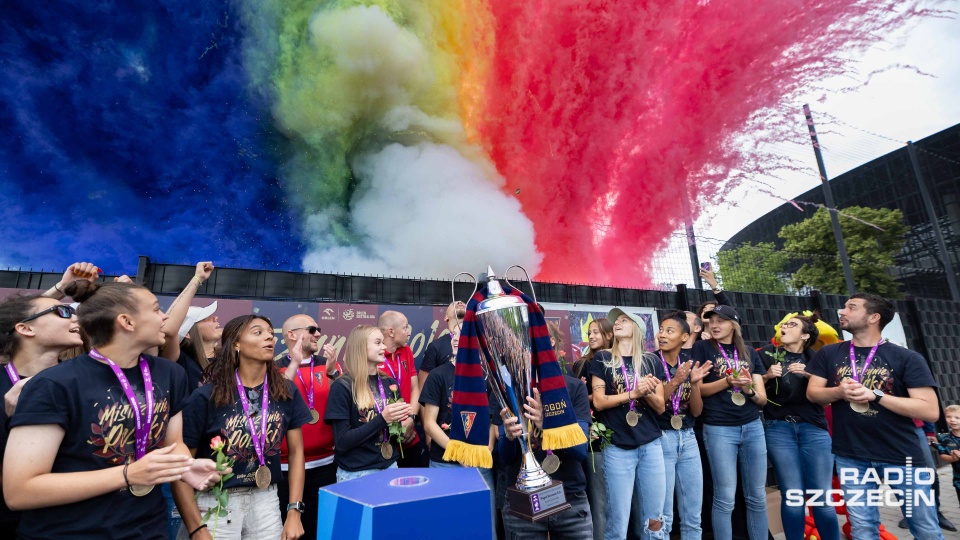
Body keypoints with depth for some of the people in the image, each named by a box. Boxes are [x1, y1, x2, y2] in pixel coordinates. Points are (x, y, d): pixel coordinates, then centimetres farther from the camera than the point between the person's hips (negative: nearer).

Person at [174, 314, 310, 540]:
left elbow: (296, 451, 1)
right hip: (216, 503, -3)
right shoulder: (207, 396, -15)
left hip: (266, 500, 3)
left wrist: (294, 511, -2)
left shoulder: (287, 392, -6)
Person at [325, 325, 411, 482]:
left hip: (389, 466, 5)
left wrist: (405, 419, -10)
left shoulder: (389, 383, 3)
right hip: (356, 473, -5)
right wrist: (382, 419, -23)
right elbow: (342, 442, -15)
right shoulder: (342, 386, -12)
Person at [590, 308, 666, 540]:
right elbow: (598, 402, -6)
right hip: (617, 448, -2)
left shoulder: (652, 361, 7)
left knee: (654, 519, 11)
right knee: (617, 521, 2)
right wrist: (633, 393, -16)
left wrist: (648, 391, -14)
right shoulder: (602, 359, 1)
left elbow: (660, 407, 6)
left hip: (651, 445, 3)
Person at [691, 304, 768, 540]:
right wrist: (728, 381, -18)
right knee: (725, 498, 1)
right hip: (718, 429, -4)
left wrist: (749, 390, -13)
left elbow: (763, 398, 8)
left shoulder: (749, 352, 10)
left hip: (753, 427, 4)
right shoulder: (702, 348, 0)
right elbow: (698, 389, -5)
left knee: (757, 496, 12)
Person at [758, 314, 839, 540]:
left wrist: (808, 375, -13)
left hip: (814, 429, 1)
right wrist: (767, 376, -11)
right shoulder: (768, 353, 5)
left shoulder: (814, 358, 7)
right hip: (779, 429, -1)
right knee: (792, 496, 1)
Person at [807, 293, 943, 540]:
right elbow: (812, 393, 3)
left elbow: (931, 411, -11)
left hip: (902, 456, -1)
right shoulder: (828, 354, 3)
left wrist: (875, 395, -20)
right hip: (850, 456, 2)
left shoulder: (907, 358, -5)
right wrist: (839, 392, -17)